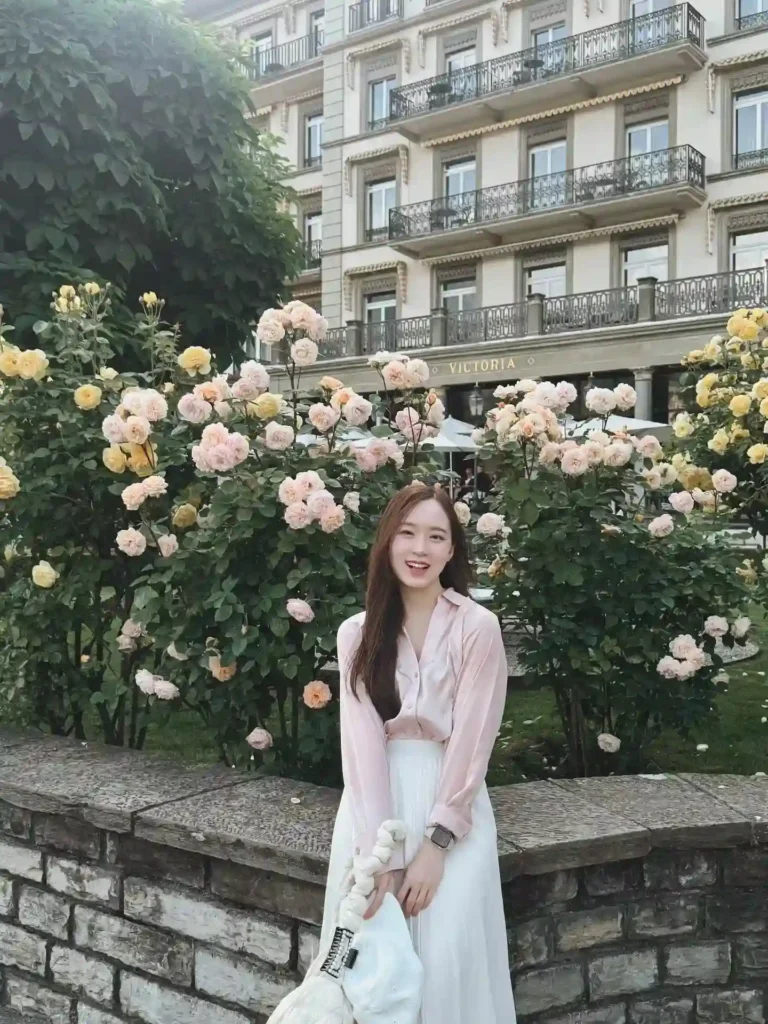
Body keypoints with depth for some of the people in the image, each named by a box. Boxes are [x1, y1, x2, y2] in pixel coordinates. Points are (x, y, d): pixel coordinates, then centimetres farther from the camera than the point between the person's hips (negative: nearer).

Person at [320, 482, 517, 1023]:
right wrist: (382, 851, -15)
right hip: (374, 804, 3)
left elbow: (472, 740, -9)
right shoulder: (357, 633, 3)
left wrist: (435, 842, -14)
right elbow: (361, 739, -6)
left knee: (447, 956, -10)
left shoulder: (478, 627, -5)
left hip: (452, 805, -2)